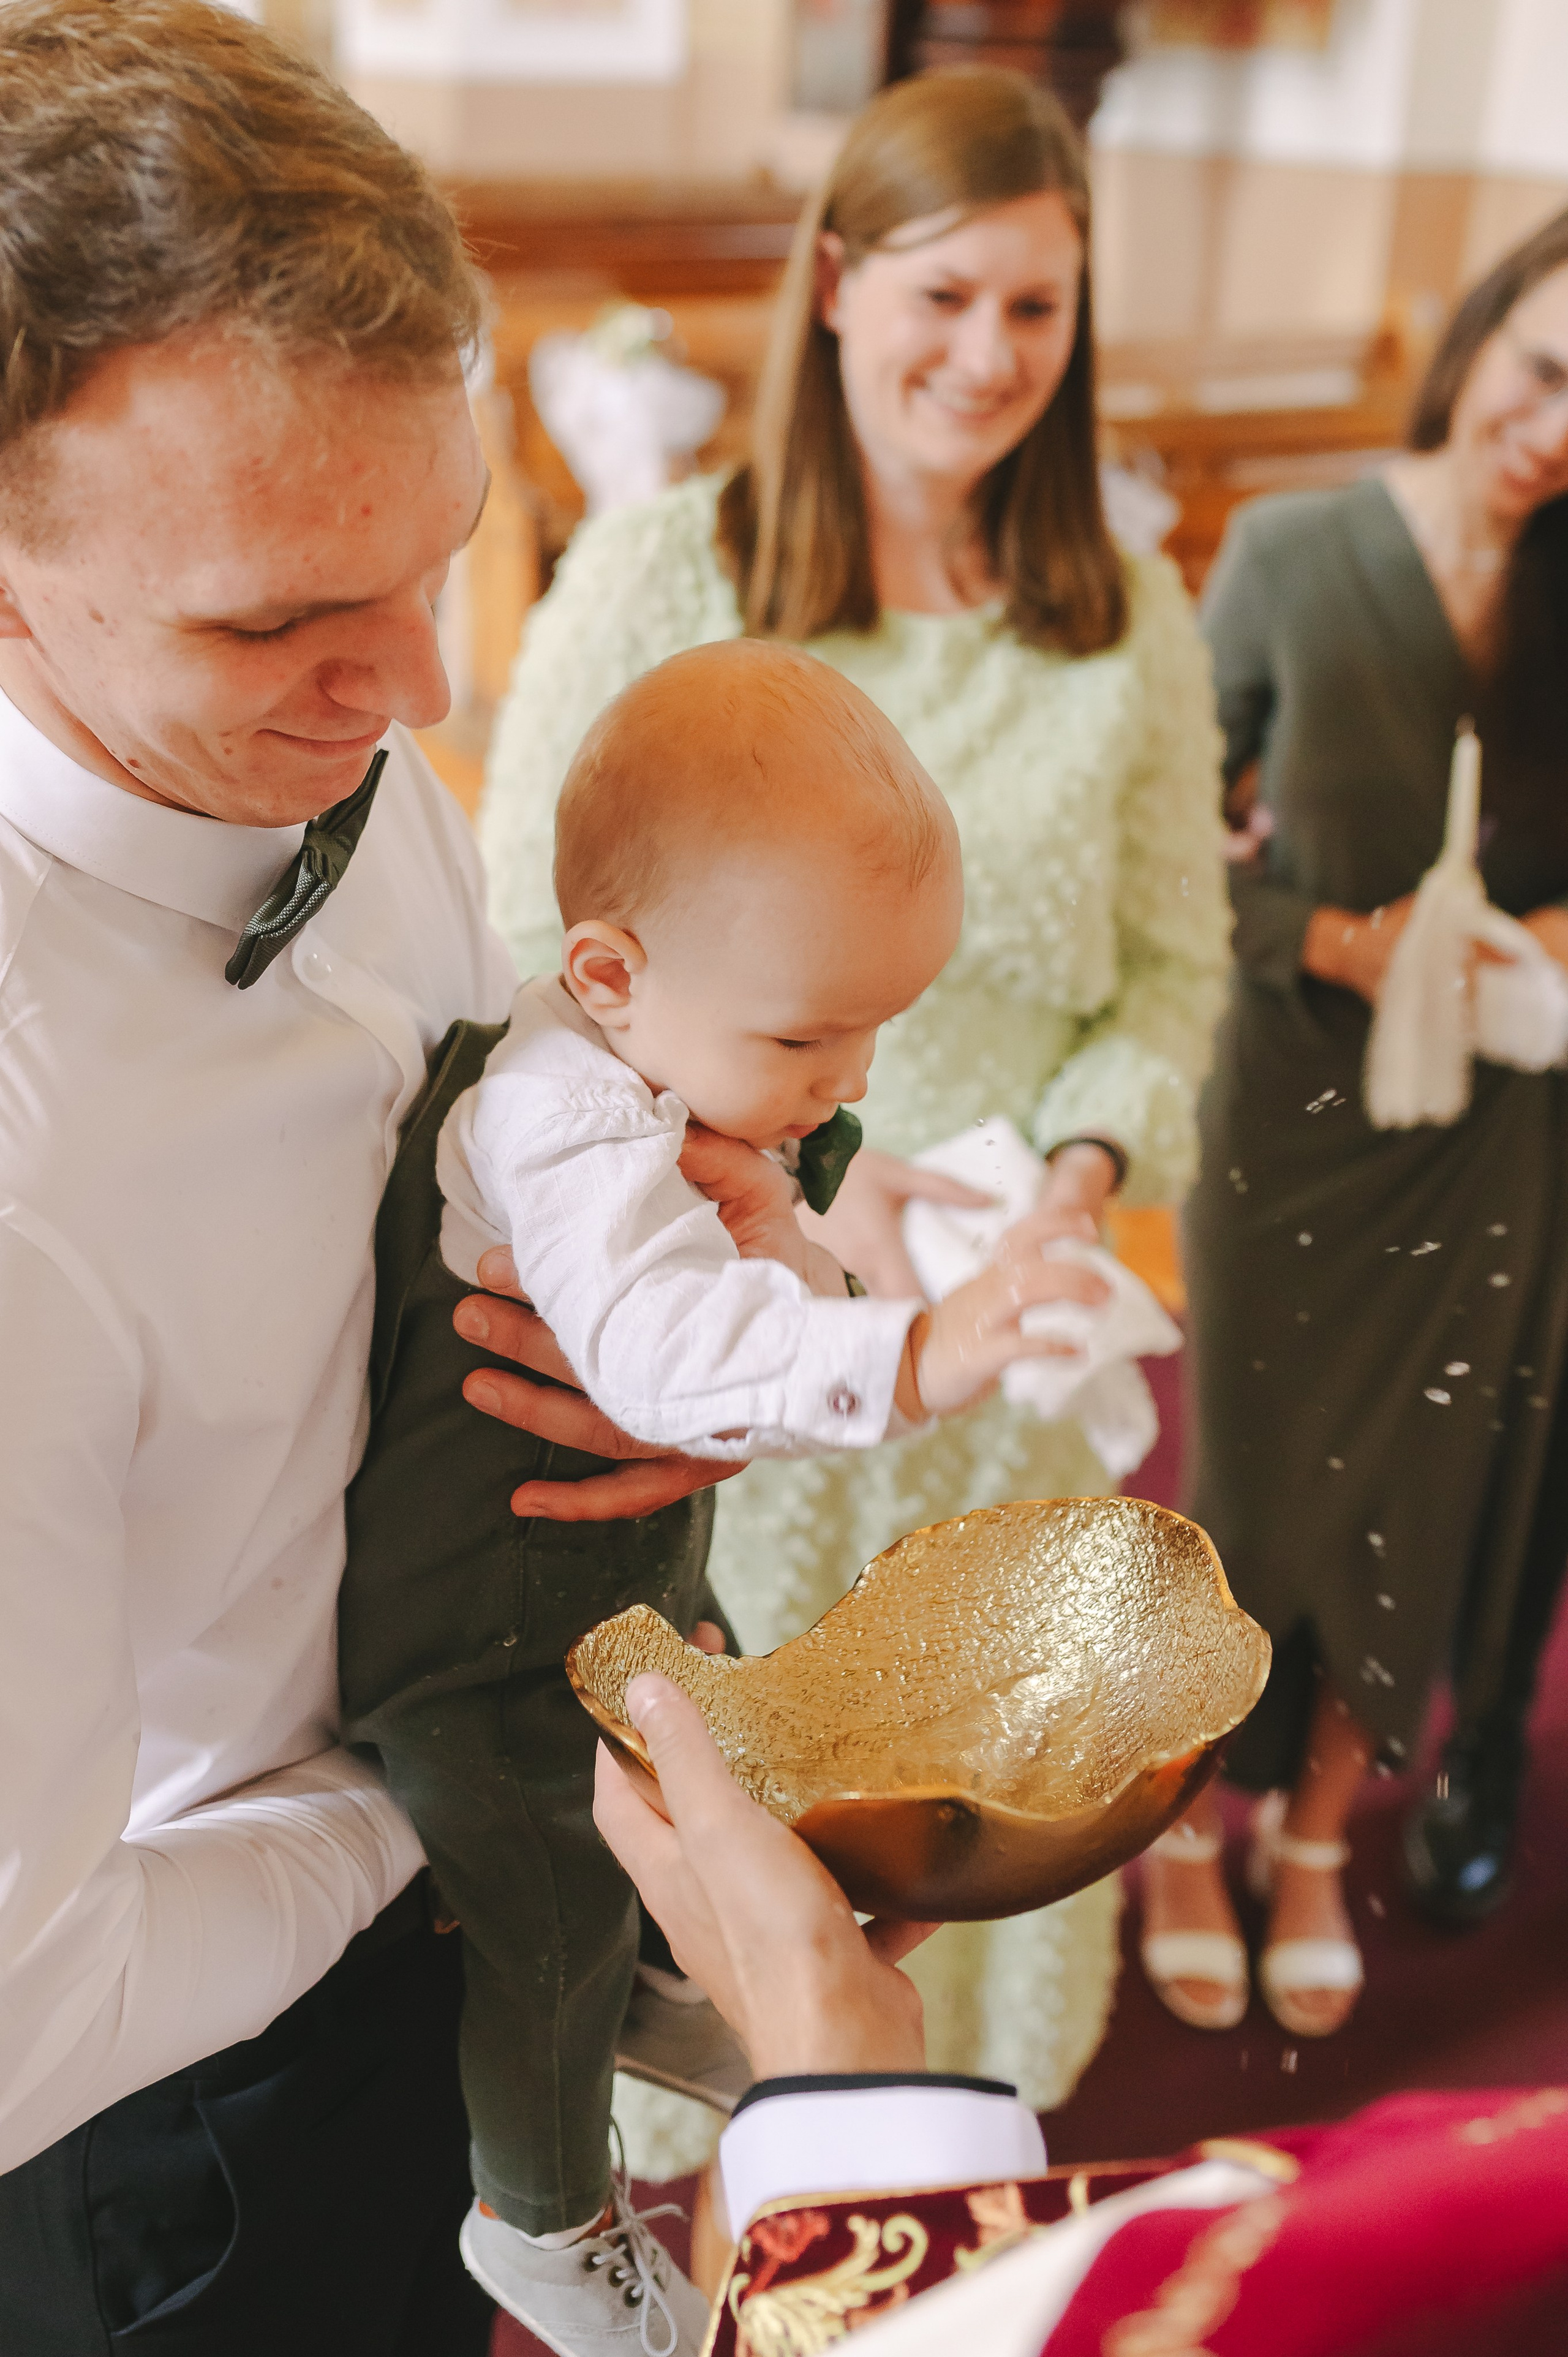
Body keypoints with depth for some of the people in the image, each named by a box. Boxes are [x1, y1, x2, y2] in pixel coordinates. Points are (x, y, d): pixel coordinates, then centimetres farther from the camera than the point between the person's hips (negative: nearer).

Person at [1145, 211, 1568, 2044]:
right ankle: (1184, 1825, 37)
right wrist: (1331, 936, -18)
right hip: (1304, 1111, -2)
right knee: (1253, 1491, 10)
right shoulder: (1294, 553, -10)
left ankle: (1318, 1843, 38)